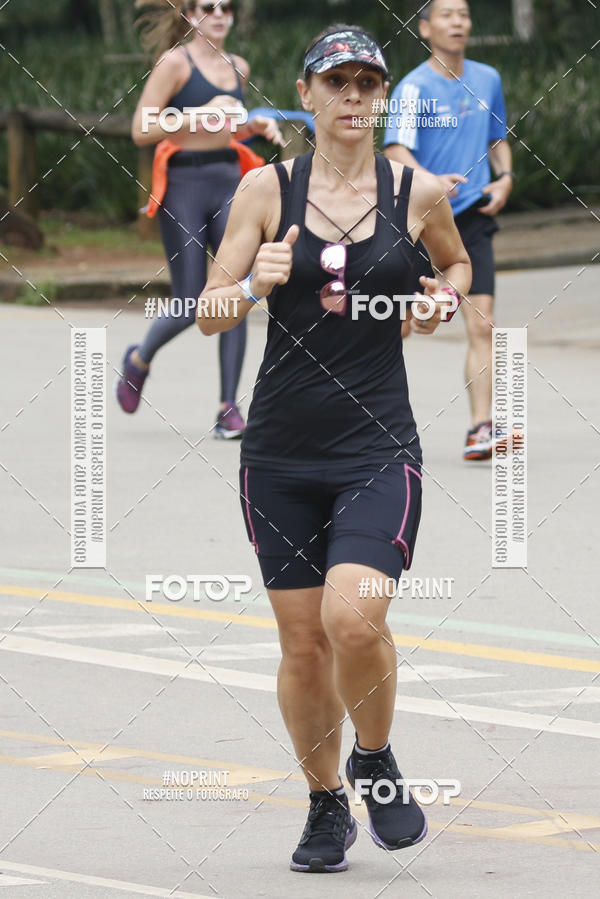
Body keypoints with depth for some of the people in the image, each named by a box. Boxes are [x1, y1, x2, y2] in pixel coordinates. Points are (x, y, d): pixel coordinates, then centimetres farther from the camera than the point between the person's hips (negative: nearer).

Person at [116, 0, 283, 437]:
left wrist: (255, 126, 9)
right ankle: (139, 360, 28)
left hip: (228, 186, 5)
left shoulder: (238, 68, 13)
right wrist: (202, 115, -18)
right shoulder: (175, 63, -6)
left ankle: (229, 409, 0)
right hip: (184, 187, -5)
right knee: (190, 308, -2)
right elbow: (142, 131, -11)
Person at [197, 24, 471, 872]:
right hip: (282, 452, 1)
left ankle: (375, 761, 8)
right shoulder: (267, 189, 1)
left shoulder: (418, 191, 2)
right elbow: (209, 315, 1)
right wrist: (254, 285, -20)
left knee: (354, 618, -20)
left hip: (379, 450, -1)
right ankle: (326, 806, 24)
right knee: (302, 642, 5)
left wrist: (441, 299, 1)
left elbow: (456, 263, 23)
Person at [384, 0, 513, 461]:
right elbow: (396, 150, -21)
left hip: (472, 216, 3)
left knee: (481, 324, -9)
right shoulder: (414, 88, -10)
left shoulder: (488, 79, 8)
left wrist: (505, 178, 3)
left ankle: (481, 430, -11)